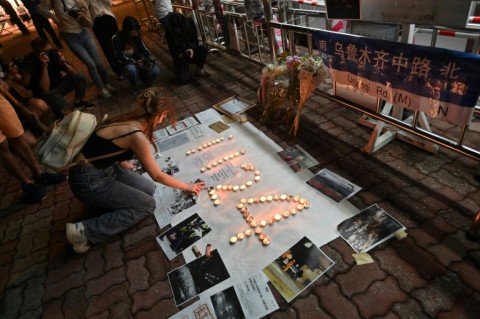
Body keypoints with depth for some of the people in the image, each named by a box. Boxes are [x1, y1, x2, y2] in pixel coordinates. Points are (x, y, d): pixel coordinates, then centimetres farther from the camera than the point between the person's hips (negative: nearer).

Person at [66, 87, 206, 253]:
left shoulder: (129, 120, -3)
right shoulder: (137, 136, -26)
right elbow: (157, 176, -15)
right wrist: (186, 186, -3)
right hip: (89, 181, -8)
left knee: (148, 188, 9)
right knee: (147, 205, -3)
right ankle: (84, 230, -4)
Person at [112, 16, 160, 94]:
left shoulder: (137, 36, -5)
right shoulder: (117, 39, -17)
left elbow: (143, 49, 0)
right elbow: (120, 58, -18)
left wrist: (150, 60, -19)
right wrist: (135, 62, -28)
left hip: (140, 62, 4)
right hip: (127, 65, -4)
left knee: (155, 70, -26)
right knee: (131, 69, -42)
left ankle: (147, 85, 9)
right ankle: (136, 89, -11)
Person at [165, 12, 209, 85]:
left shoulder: (189, 23, -15)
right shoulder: (168, 31, -18)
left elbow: (195, 39, -4)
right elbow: (171, 47, -4)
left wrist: (192, 49, -24)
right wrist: (179, 54, -23)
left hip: (190, 50, 2)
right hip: (180, 55, -2)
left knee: (203, 50, -32)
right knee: (184, 80, -21)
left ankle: (199, 69, -3)